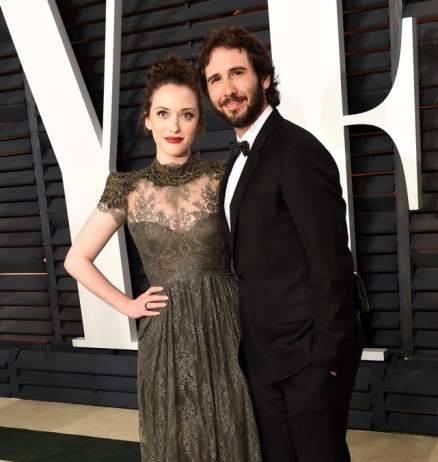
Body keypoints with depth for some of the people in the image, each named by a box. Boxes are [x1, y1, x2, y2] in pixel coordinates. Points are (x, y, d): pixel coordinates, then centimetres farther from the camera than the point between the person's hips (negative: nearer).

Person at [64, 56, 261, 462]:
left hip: (225, 329, 0)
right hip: (165, 337, 1)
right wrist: (128, 306, 2)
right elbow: (77, 260, 7)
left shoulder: (220, 177, -2)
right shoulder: (127, 187, 0)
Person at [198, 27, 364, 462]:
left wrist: (326, 358, -17)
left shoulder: (296, 151, -17)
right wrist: (249, 340, 11)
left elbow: (331, 263, -20)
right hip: (262, 352, 8)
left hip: (305, 352, -8)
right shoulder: (241, 155, 10)